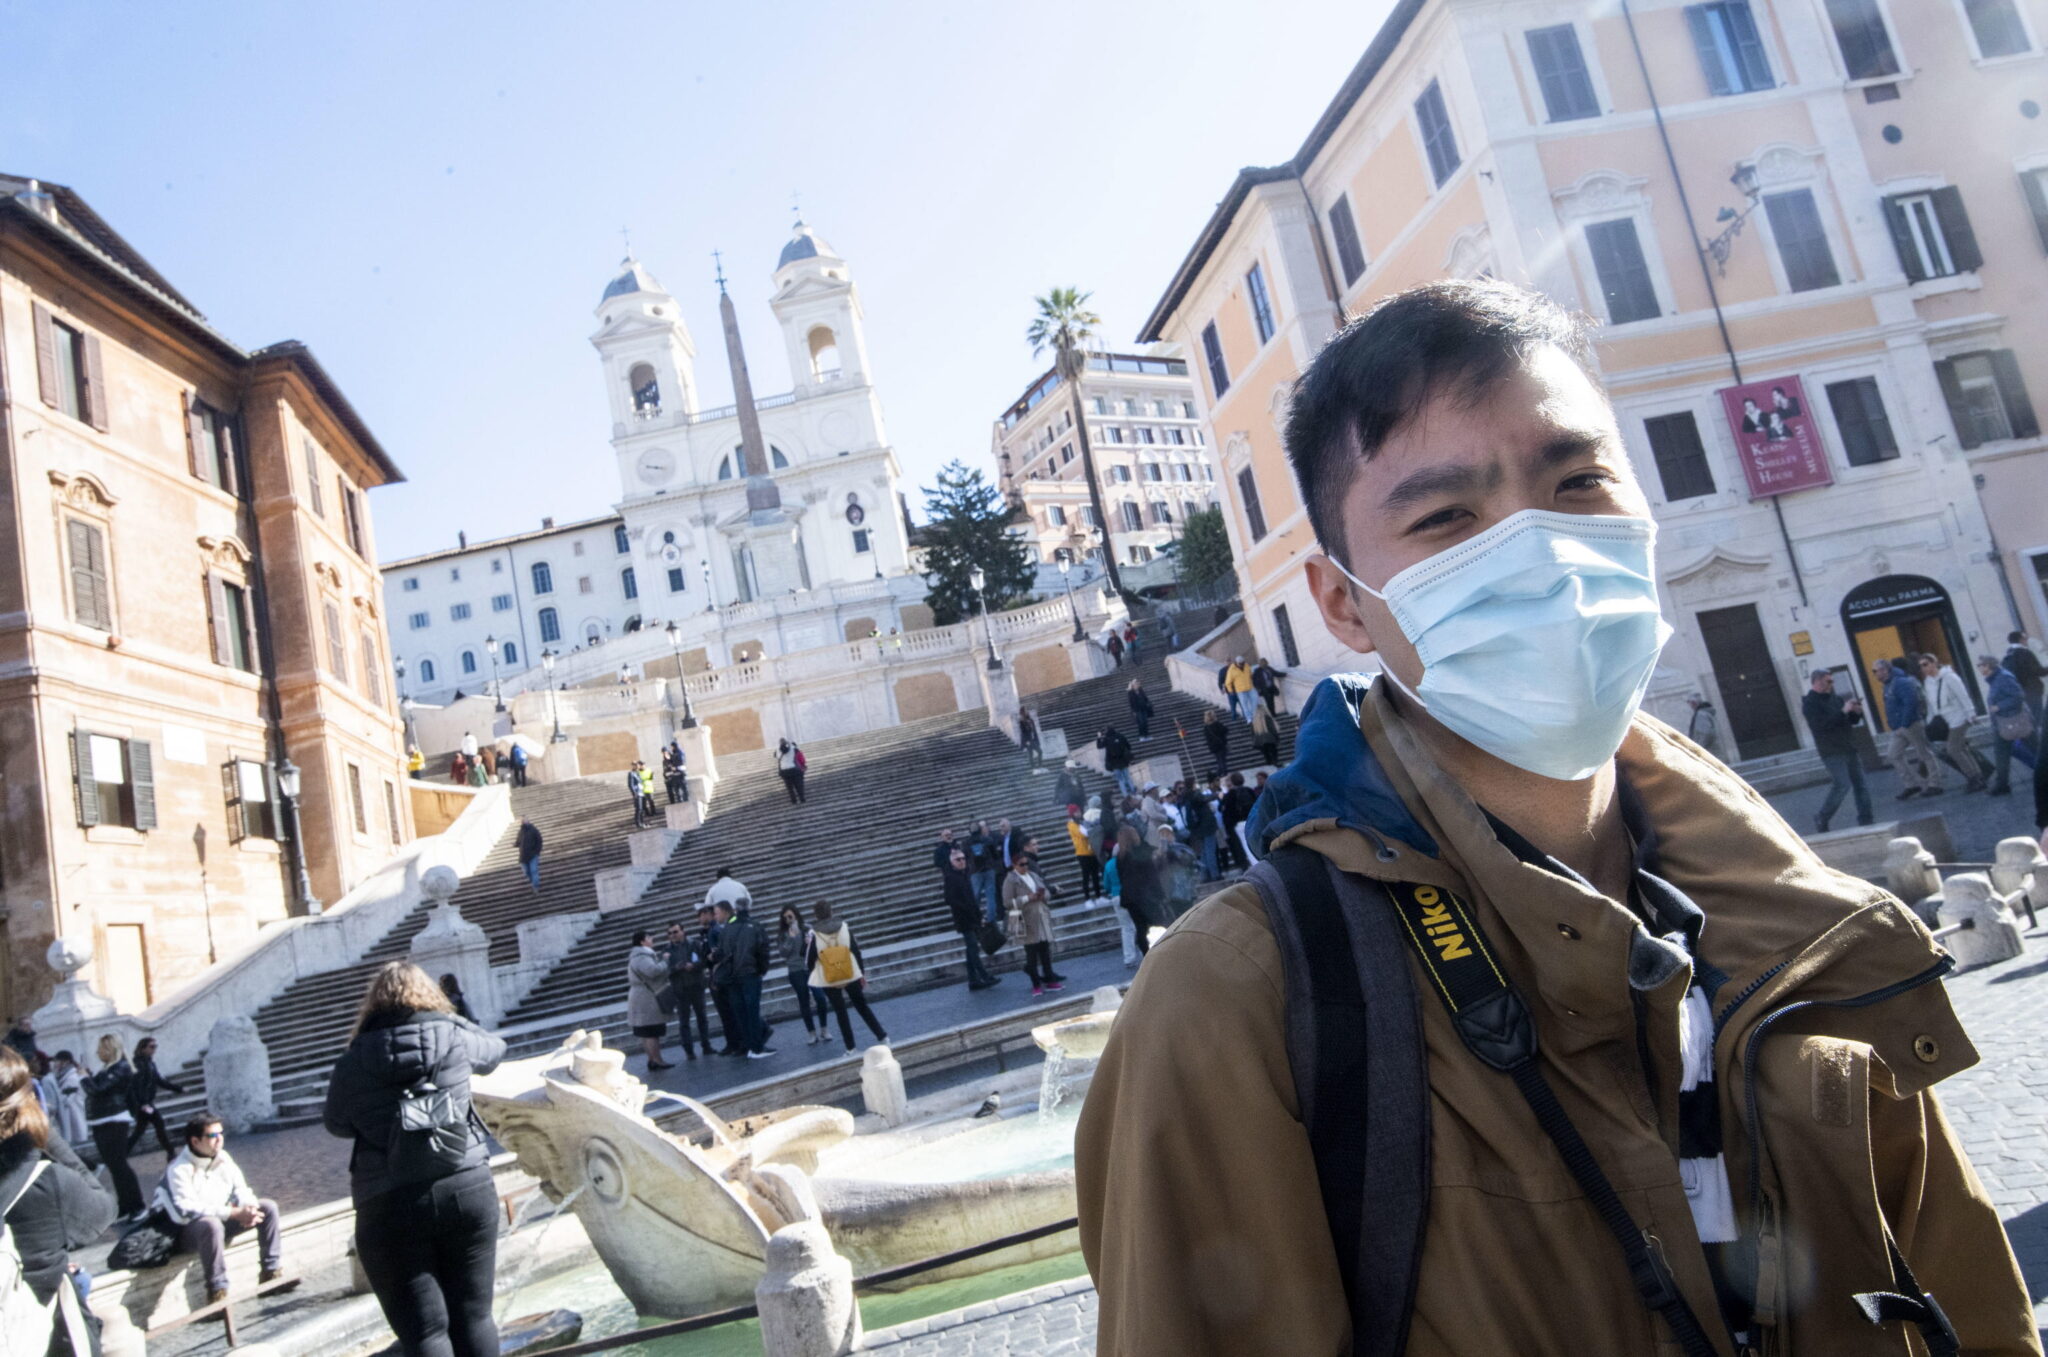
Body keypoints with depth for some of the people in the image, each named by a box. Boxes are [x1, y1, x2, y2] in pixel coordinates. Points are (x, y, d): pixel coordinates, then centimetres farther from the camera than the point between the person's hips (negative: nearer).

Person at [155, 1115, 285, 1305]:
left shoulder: (223, 1158, 3)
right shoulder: (179, 1169, -19)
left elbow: (240, 1188, 5)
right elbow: (186, 1210, -26)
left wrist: (248, 1207, -21)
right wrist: (234, 1213, -32)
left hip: (223, 1219, 7)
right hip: (189, 1231, -7)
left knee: (268, 1207, -9)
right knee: (212, 1225, -40)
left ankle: (271, 1273, -7)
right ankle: (217, 1292, -34)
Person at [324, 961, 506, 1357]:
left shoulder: (355, 1061, -1)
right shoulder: (454, 1037, 2)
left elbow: (336, 1125, 13)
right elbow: (495, 1050, 24)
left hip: (390, 1206, -1)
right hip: (468, 1189, 2)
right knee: (473, 1316, 13)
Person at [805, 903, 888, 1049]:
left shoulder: (814, 934, -12)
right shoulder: (844, 927, -4)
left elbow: (809, 959, -6)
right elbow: (856, 951, 0)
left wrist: (806, 944, 12)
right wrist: (862, 972, 8)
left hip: (829, 980, -2)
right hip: (851, 975, 2)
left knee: (840, 1012, 7)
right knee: (862, 1007, 15)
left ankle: (851, 1048, 9)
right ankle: (883, 1037, 13)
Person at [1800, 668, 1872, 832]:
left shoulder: (1834, 698, 15)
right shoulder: (1809, 703, -7)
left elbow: (1852, 721, 22)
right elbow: (1820, 725, -22)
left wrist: (1856, 712, -1)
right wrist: (1843, 711, -21)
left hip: (1849, 748, 7)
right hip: (1832, 752, -7)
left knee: (1860, 784, 4)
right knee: (1843, 785, -13)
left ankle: (1865, 819, 9)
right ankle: (1821, 818, 1)